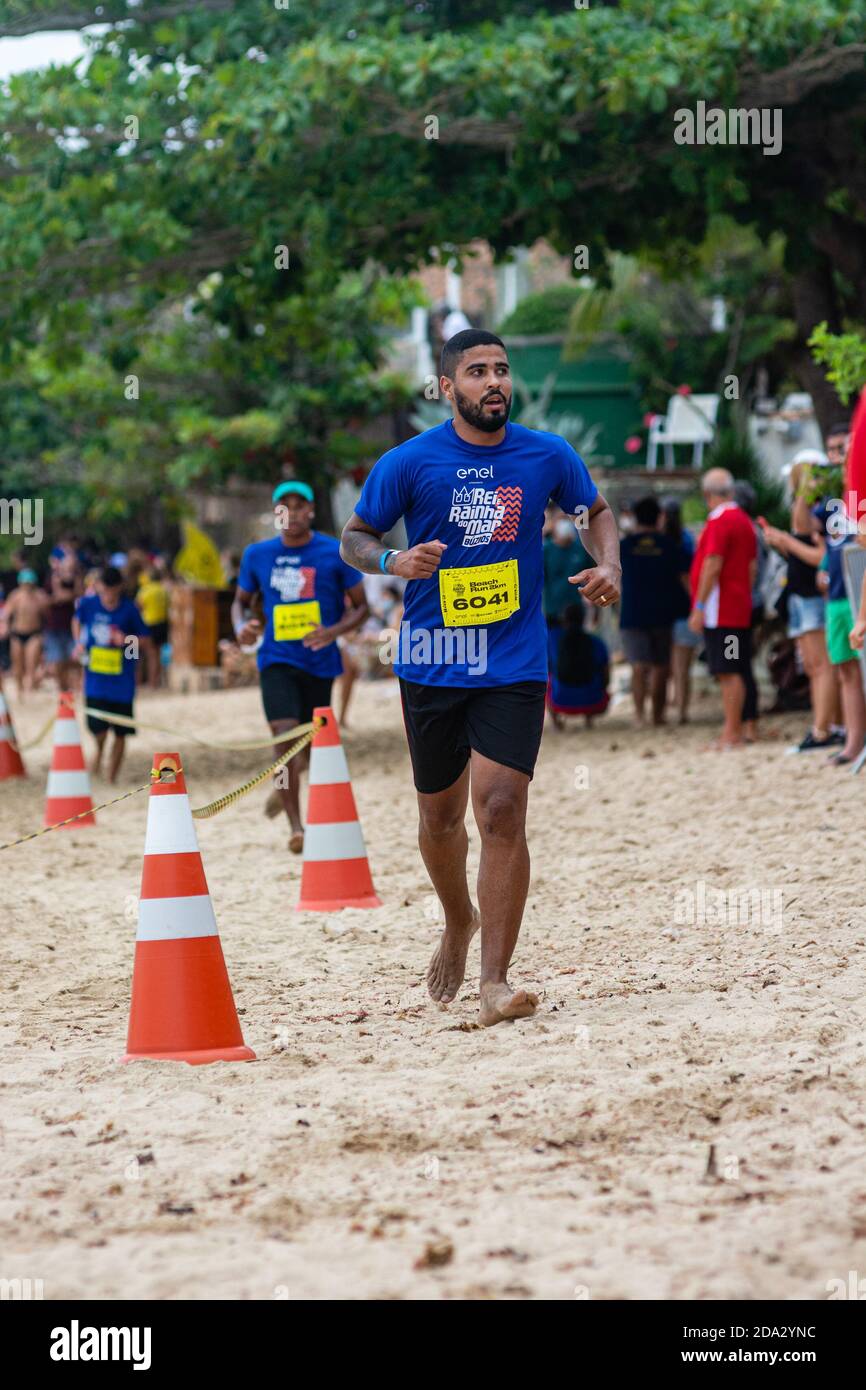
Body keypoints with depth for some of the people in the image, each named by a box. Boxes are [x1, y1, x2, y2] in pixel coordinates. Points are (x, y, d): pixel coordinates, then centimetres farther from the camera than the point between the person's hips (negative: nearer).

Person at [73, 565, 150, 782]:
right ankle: (99, 749, 25)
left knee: (120, 733, 5)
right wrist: (79, 643, 3)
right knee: (97, 727, -11)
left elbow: (145, 642, -3)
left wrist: (127, 640, -23)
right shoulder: (88, 603, -4)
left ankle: (112, 778, 22)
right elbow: (77, 621, 19)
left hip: (122, 680, -1)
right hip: (95, 675, 1)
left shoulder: (129, 609, -10)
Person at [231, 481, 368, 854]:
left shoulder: (336, 553, -4)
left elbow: (360, 607, 1)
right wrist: (241, 626, -8)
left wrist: (334, 631, -19)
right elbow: (241, 600, 16)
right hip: (277, 659, 0)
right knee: (285, 736, -19)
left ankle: (283, 786, 45)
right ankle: (296, 826, -15)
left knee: (308, 746, 11)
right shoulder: (257, 555, 2)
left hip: (319, 661, 1)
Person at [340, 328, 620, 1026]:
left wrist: (609, 565, -2)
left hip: (515, 662, -1)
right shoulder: (409, 462, -6)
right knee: (440, 815, 13)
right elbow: (354, 537, 4)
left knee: (501, 809, -15)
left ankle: (495, 979, -13)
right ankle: (460, 923, 44)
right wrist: (394, 560, -18)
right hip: (432, 663, 1)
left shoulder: (548, 456, -1)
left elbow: (596, 510, 18)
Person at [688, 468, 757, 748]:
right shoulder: (744, 520, 16)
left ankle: (732, 733, -10)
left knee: (728, 672, -9)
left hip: (719, 609, -9)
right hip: (740, 608, 9)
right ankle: (734, 730, 14)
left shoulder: (719, 521, -13)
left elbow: (713, 565, -19)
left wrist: (699, 606, -17)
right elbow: (753, 565, 19)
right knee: (732, 672, 11)